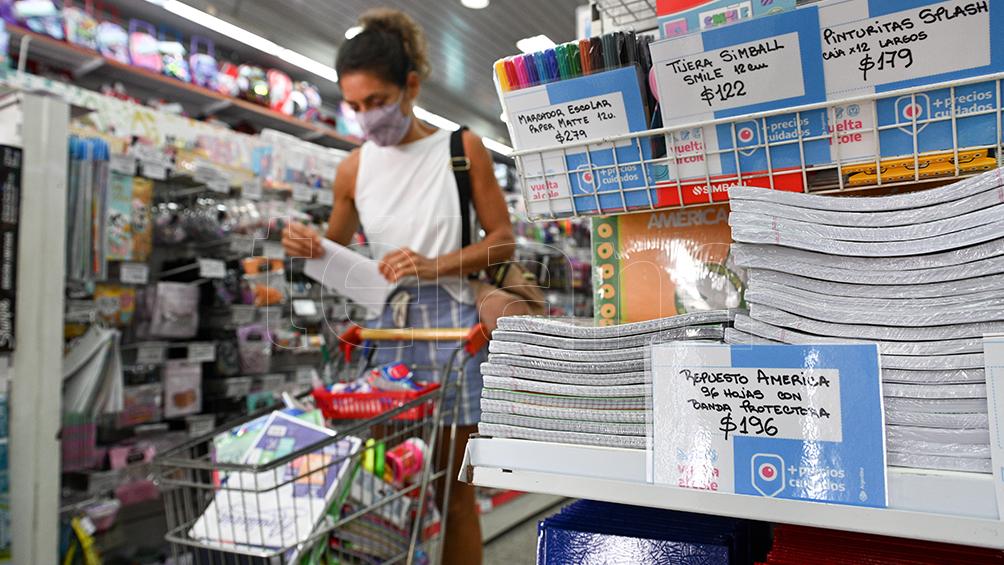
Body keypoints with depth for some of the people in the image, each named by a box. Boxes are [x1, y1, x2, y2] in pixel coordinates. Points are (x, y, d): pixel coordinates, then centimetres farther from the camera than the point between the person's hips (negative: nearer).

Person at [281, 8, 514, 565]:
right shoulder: (353, 168, 6)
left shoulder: (461, 147, -2)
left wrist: (434, 265, -16)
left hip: (449, 324, -3)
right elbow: (336, 250, 17)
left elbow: (503, 241, -1)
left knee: (454, 490, 5)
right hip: (386, 325, 3)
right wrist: (308, 247, -6)